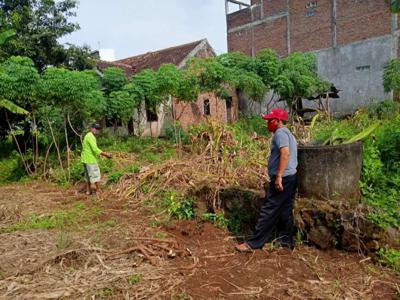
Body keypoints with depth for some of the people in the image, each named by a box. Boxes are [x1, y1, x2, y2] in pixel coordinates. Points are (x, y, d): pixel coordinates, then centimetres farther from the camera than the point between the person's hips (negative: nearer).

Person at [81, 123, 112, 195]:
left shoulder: (88, 136, 16)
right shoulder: (91, 136, -16)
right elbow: (95, 149, -25)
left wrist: (104, 153, 16)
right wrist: (105, 154, -21)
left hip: (85, 159, 10)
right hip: (90, 159, -10)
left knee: (88, 175, 17)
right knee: (96, 175, -3)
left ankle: (88, 190, 23)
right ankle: (98, 191, 1)